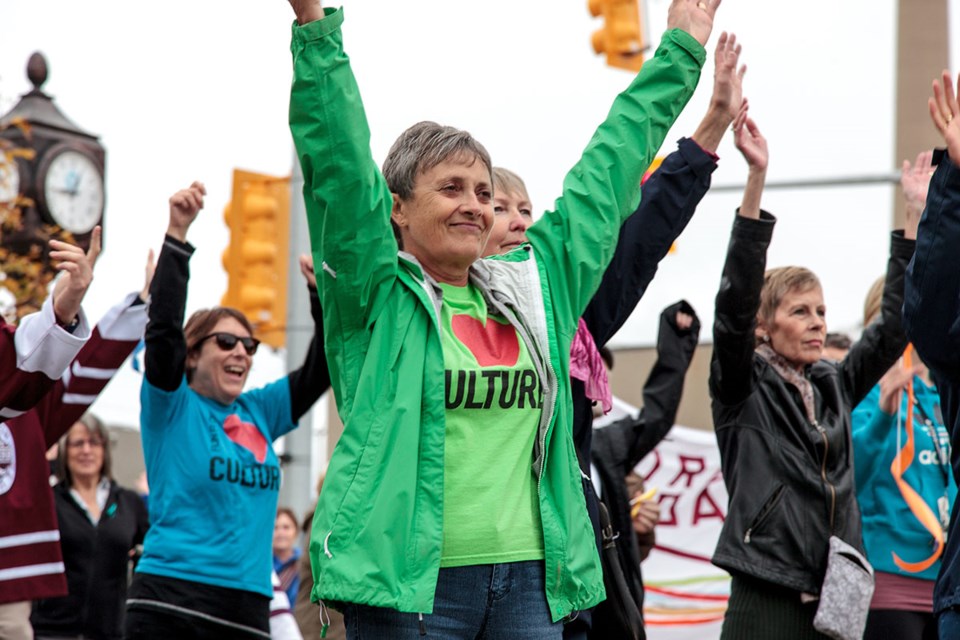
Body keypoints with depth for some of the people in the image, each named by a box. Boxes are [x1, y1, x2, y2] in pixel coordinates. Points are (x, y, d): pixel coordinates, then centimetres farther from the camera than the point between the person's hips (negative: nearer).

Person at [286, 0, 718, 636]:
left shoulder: (535, 287, 14)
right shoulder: (377, 296, 1)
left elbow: (606, 175, 23)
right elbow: (338, 165, -9)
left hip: (529, 579, 5)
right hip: (408, 583, -5)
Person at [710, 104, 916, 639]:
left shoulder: (834, 386, 16)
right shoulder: (744, 386, 0)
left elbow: (894, 324, 16)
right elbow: (735, 304, -13)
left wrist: (915, 217, 11)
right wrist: (756, 178, -20)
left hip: (835, 594, 6)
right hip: (767, 596, -6)